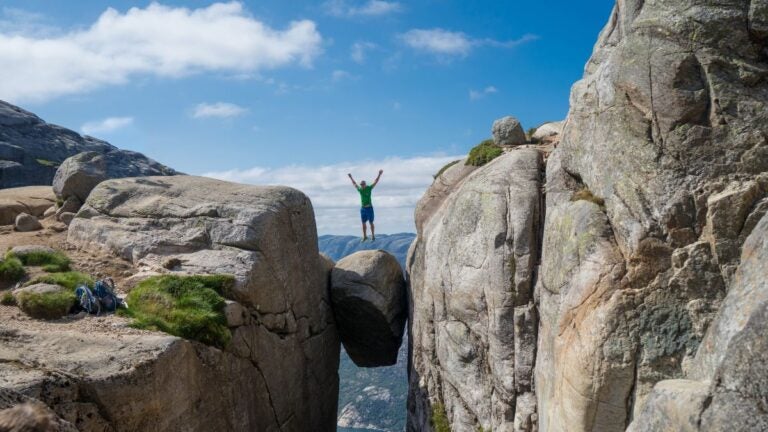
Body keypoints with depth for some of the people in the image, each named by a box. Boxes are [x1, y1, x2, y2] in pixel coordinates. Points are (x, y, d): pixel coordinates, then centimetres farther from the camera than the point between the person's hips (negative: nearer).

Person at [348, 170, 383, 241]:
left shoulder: (369, 188, -6)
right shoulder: (360, 190, 5)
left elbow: (376, 182, -12)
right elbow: (354, 184, 22)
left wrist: (379, 174, -22)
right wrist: (350, 177, 32)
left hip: (369, 208, -4)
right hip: (362, 208, 4)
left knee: (371, 223, 1)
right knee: (363, 223, 7)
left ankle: (373, 237, 10)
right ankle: (365, 236, 19)